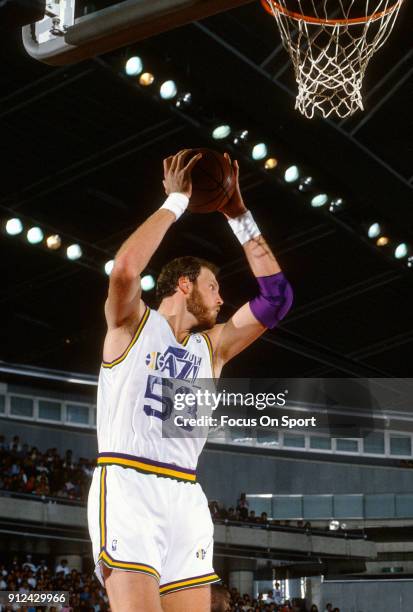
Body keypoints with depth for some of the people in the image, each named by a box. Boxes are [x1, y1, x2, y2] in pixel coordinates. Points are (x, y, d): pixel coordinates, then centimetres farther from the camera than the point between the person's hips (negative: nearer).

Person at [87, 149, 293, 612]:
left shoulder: (213, 345, 21)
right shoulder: (132, 323, 8)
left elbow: (276, 295, 17)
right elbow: (126, 268, -14)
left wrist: (238, 217, 15)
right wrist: (177, 201, -4)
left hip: (185, 495, 6)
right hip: (127, 486, -6)